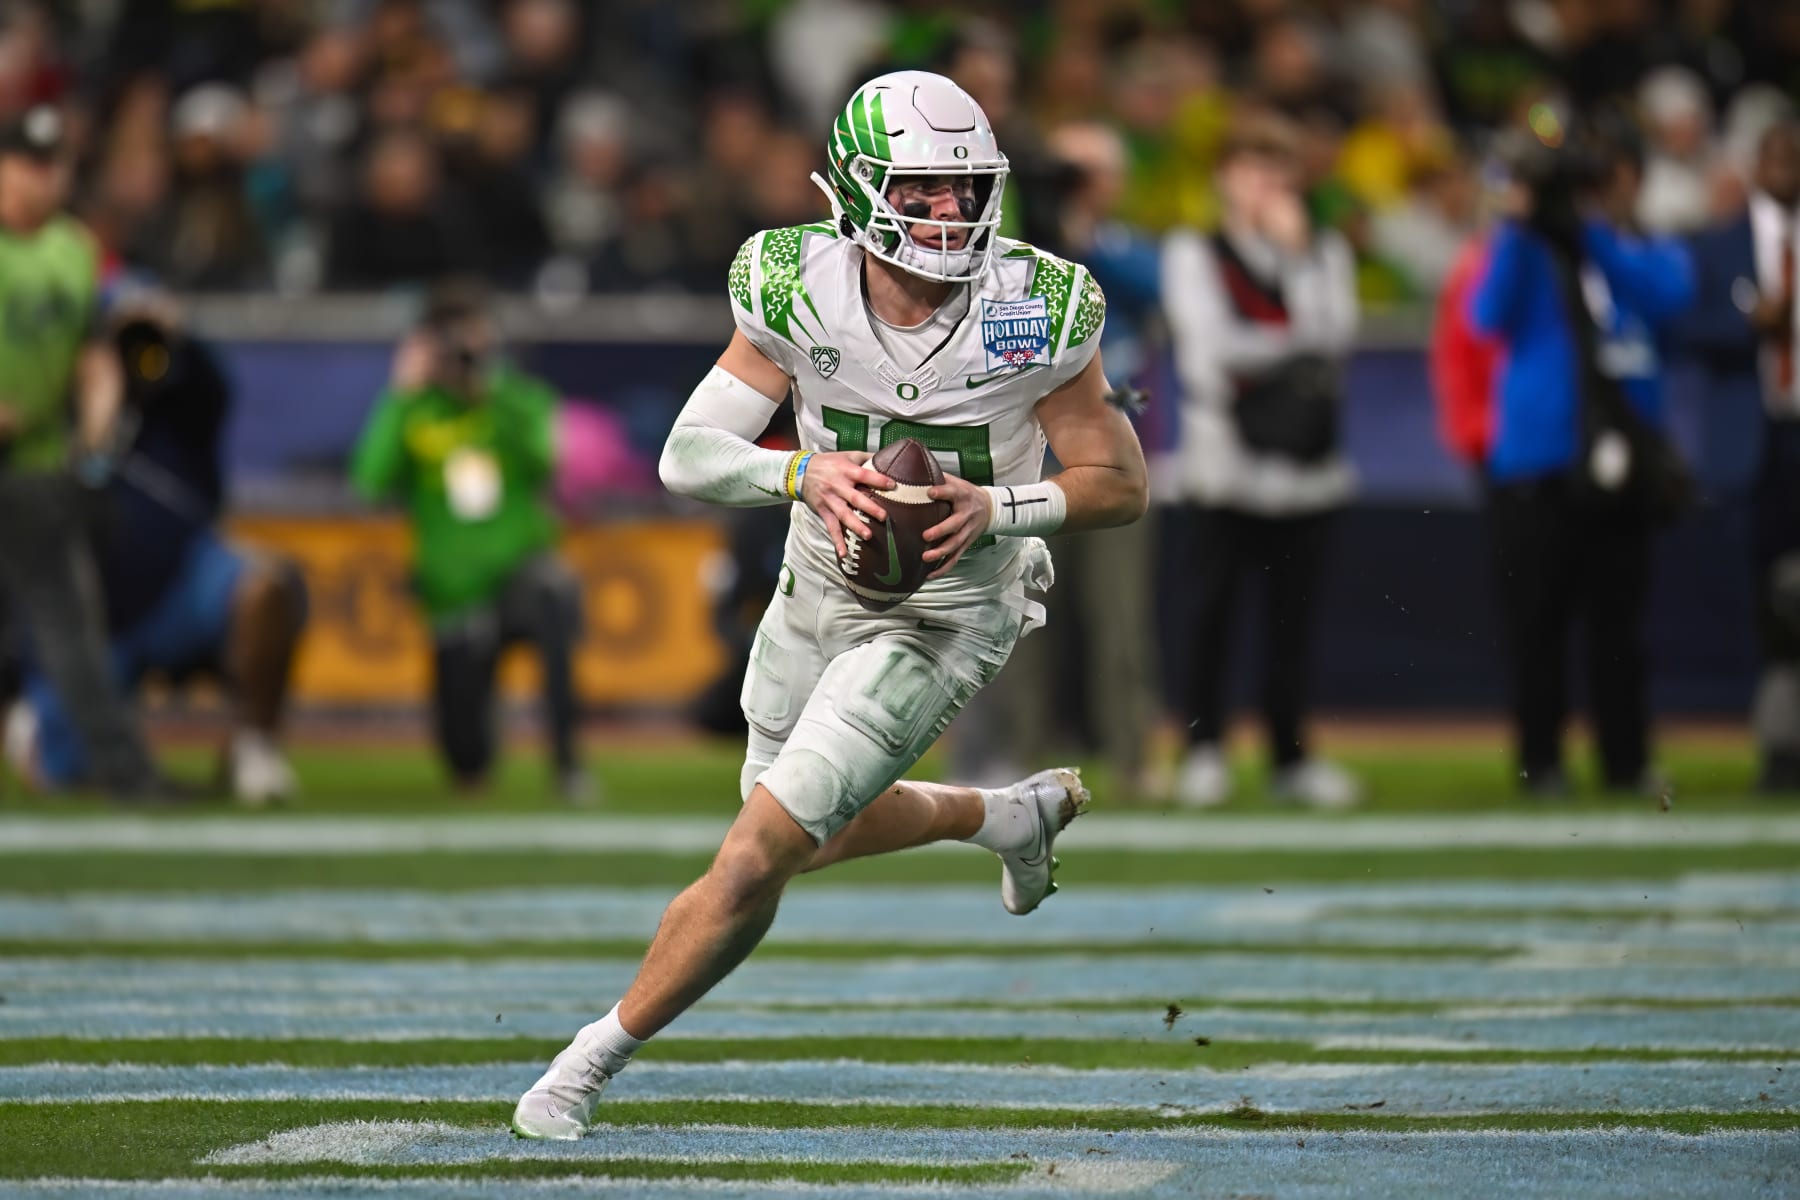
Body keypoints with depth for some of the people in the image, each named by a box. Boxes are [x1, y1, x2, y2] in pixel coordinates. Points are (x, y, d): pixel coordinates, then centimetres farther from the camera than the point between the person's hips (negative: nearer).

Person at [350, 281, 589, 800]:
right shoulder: (413, 412, -1)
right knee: (469, 768, 2)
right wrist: (402, 397, -20)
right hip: (456, 602, 1)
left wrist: (494, 386, -24)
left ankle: (566, 758, -32)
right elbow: (372, 484, -18)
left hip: (520, 577, -1)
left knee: (554, 590, -40)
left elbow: (544, 452, -23)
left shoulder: (521, 400, -2)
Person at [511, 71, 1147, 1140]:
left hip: (944, 619, -5)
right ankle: (1013, 816, 52)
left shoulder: (1035, 311, -20)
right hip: (819, 596, 5)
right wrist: (805, 474, -37)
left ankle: (602, 1054, 3)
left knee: (763, 849, -14)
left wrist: (994, 509, -28)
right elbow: (688, 455, -17)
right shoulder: (801, 290, -15)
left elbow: (1121, 484, -10)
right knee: (819, 832, 26)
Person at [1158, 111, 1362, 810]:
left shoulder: (1324, 255, 13)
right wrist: (1293, 348, -3)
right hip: (1219, 464, -3)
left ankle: (1290, 754, 12)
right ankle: (1202, 748, 4)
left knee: (1293, 614, 5)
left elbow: (1332, 336, -5)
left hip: (1306, 468, 3)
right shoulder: (1193, 254, 5)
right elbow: (1210, 346, -9)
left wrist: (1295, 250, -7)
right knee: (1203, 609, -5)